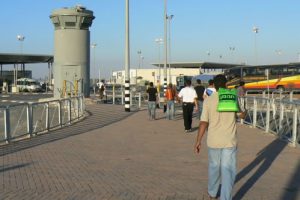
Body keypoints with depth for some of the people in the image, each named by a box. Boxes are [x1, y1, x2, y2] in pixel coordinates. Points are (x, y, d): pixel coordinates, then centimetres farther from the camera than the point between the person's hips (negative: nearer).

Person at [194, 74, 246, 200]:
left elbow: (203, 123, -7)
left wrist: (198, 142, -1)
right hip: (229, 141, -2)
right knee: (228, 171, 2)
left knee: (214, 167, 20)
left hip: (213, 140, 2)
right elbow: (242, 115, 13)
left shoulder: (208, 100, -5)